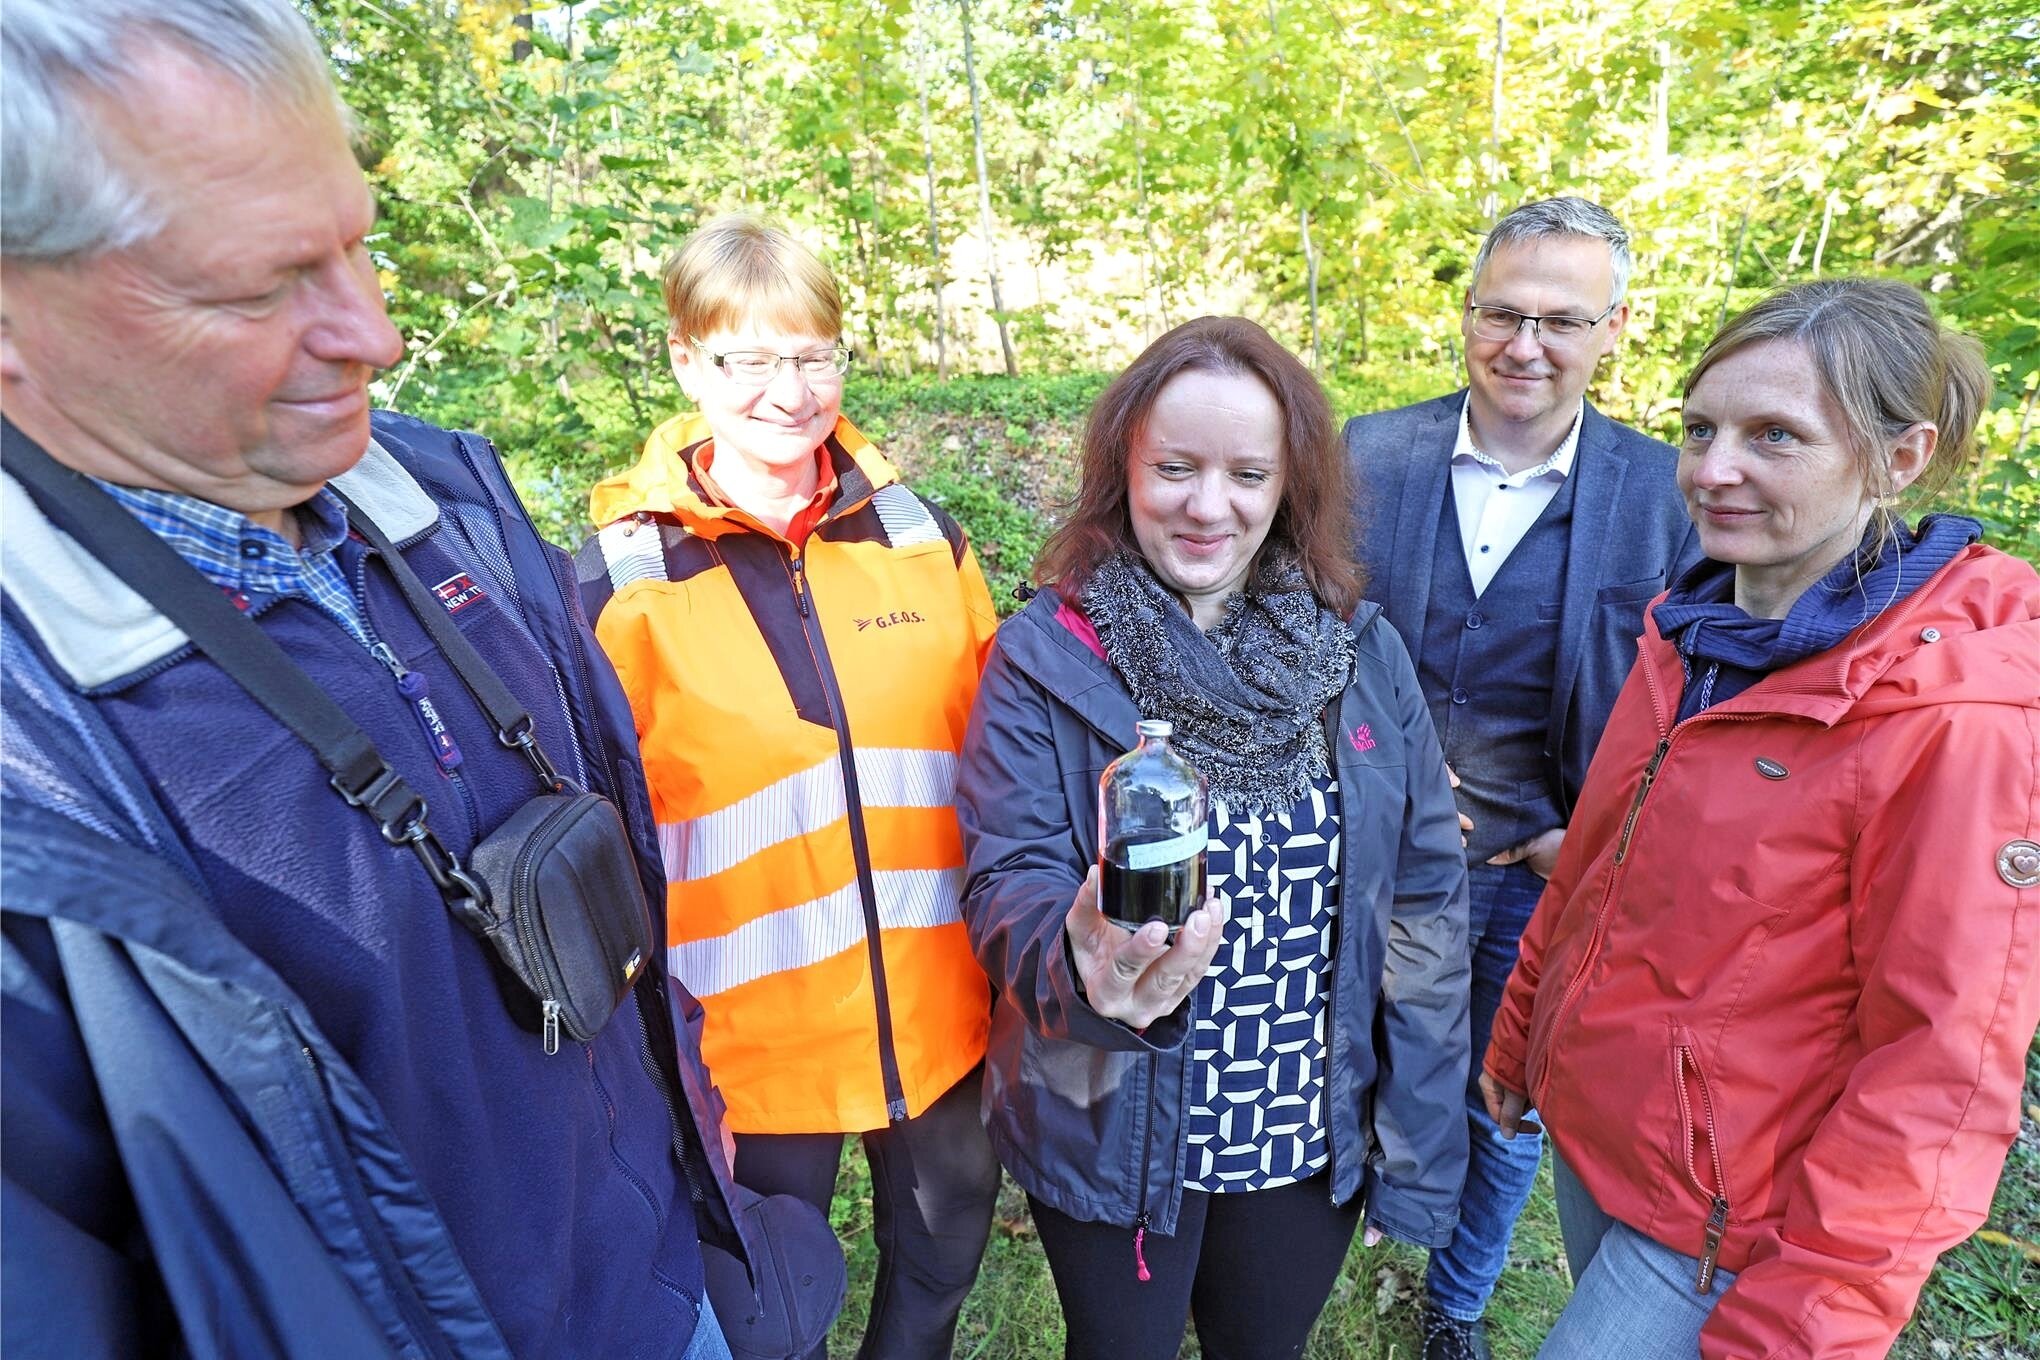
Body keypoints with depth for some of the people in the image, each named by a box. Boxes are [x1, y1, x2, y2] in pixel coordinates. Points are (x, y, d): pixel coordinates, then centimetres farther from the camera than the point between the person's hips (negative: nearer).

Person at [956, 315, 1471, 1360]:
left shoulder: (1364, 654, -7)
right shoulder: (1044, 656, -15)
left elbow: (1424, 902, -3)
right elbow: (1009, 881, -17)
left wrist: (1419, 1147, -2)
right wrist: (1081, 959, -40)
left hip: (1316, 1135, 3)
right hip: (1114, 1138, -2)